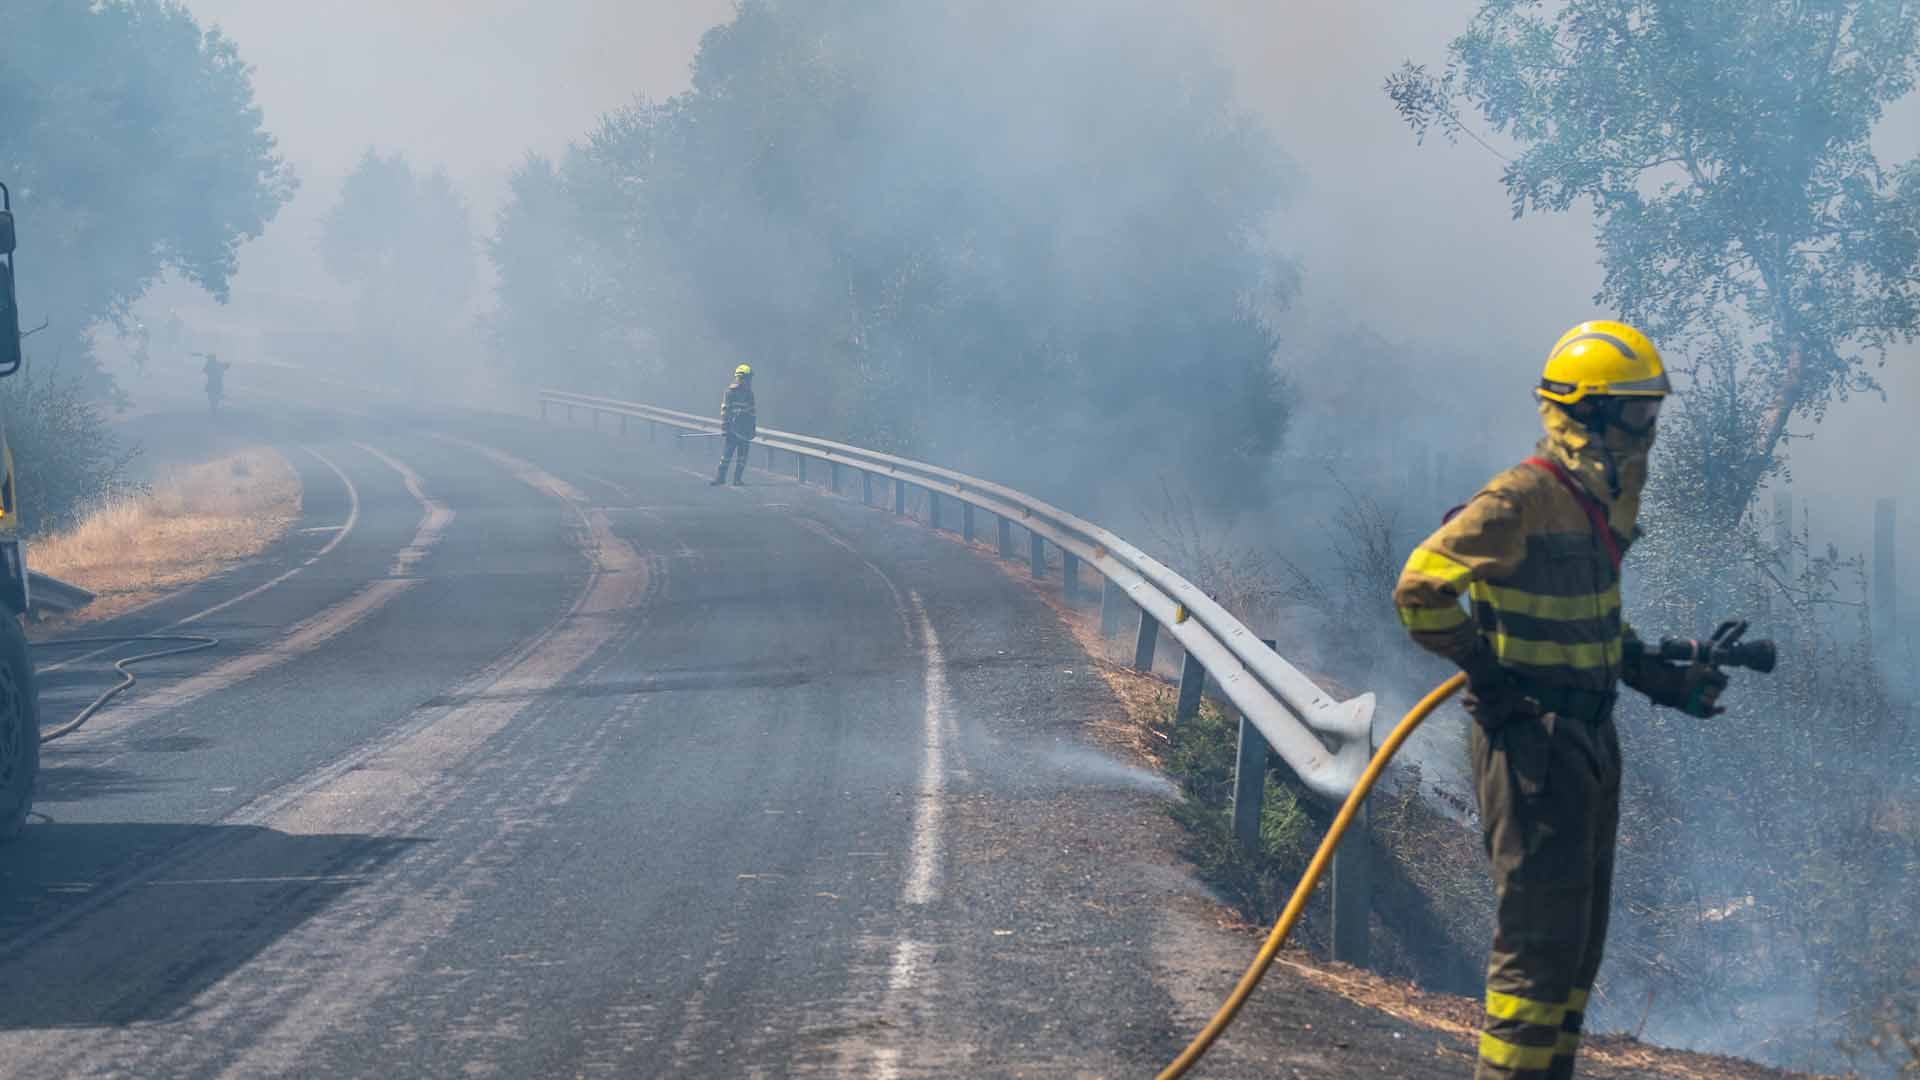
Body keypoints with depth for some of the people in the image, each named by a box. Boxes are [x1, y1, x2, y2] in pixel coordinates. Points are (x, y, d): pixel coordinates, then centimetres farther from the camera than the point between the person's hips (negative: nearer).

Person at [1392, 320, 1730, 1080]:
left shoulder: (1602, 503, 12)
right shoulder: (1521, 502, -18)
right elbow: (1421, 589, -22)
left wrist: (1666, 682, 17)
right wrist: (1487, 674, -18)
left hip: (1590, 744, 10)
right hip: (1530, 744, -10)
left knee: (1580, 937, 15)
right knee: (1542, 935, -8)